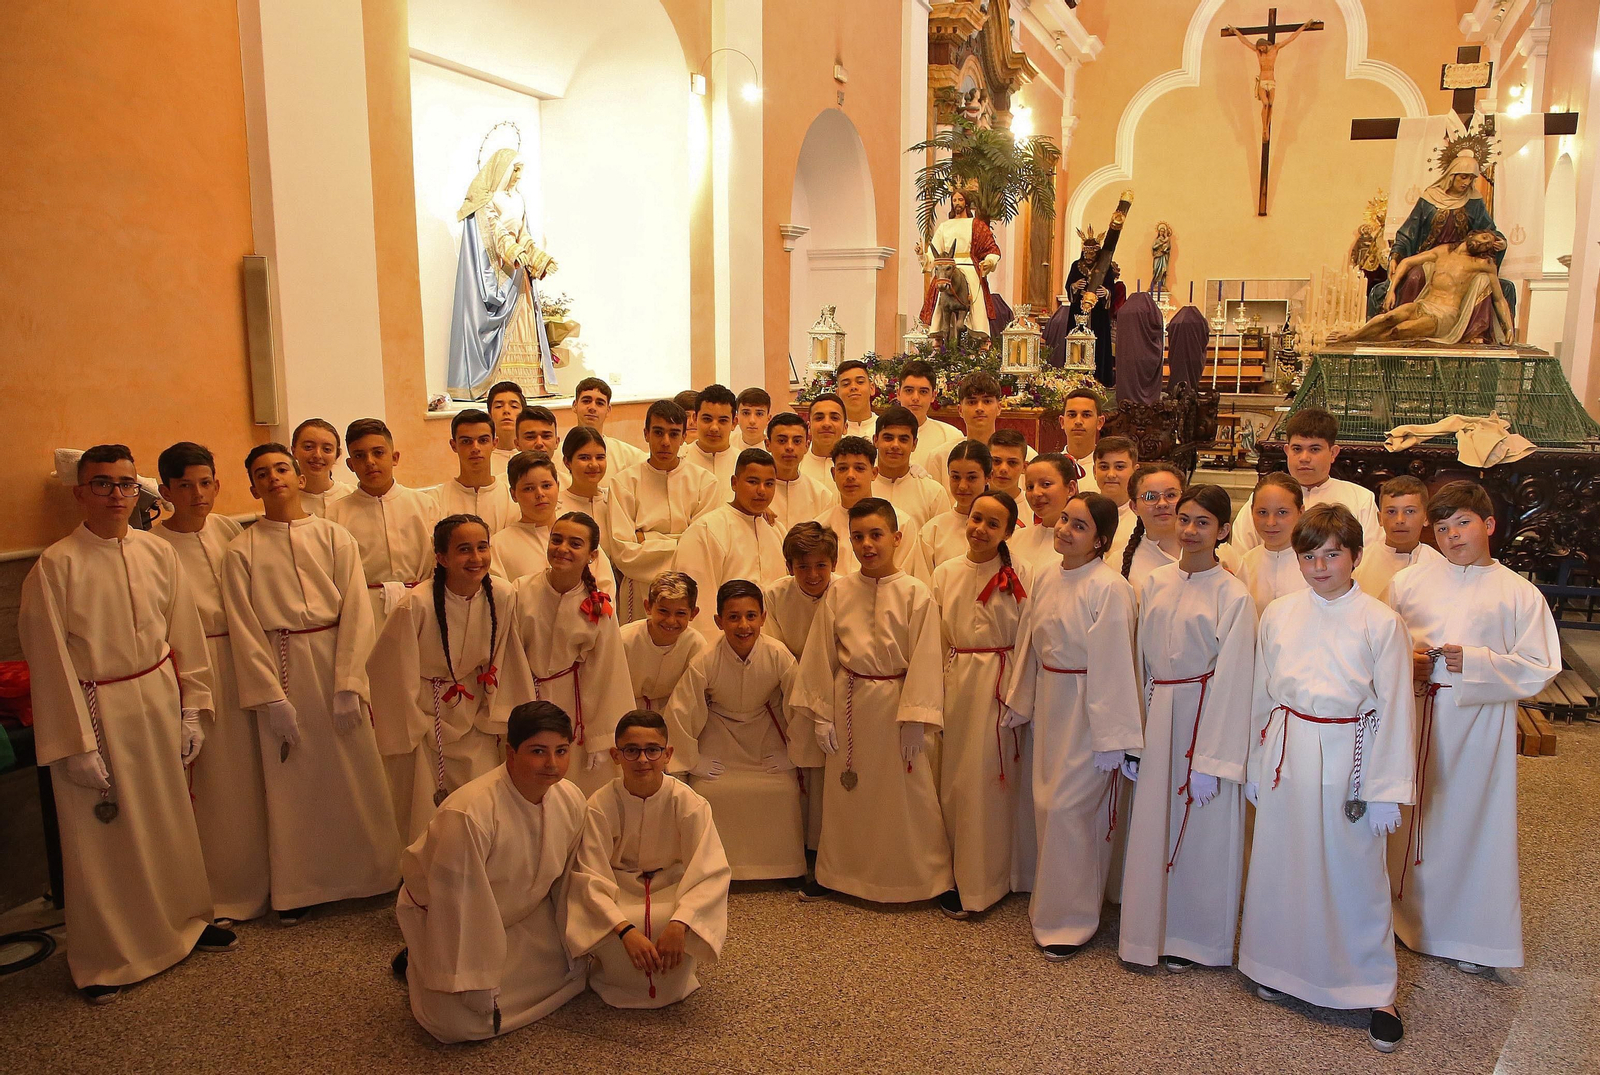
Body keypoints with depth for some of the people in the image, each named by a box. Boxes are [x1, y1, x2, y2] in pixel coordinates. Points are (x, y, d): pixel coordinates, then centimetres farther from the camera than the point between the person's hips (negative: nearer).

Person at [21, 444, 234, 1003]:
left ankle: (184, 920, 38)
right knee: (101, 837, 7)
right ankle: (103, 961, 25)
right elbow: (51, 661, -10)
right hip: (96, 709, -4)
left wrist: (190, 709, 5)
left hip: (159, 703, 4)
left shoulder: (158, 552, 0)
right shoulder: (55, 566, -11)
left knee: (170, 821, 17)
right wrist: (78, 744, -11)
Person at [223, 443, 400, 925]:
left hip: (336, 661, 0)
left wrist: (349, 685, -11)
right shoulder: (242, 551, 2)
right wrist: (272, 698, -10)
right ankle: (297, 888, 21)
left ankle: (372, 871, 22)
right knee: (292, 783, 6)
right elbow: (245, 631, -2)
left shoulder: (334, 536, 2)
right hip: (280, 670, 0)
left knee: (355, 775, 6)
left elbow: (355, 613, -3)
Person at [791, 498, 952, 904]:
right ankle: (836, 872, 34)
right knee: (846, 791, 16)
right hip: (849, 703, 3)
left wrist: (916, 718, -13)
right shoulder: (838, 592, -1)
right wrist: (822, 714, 2)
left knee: (909, 794, 5)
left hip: (896, 702, -3)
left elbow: (924, 659, -10)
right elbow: (821, 654, 3)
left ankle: (932, 878, 22)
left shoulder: (916, 594, -9)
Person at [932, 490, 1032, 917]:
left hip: (1004, 686, -3)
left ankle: (985, 881, 17)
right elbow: (935, 641, 9)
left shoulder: (1021, 576, -4)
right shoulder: (944, 574, 6)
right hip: (957, 684, 3)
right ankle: (957, 876, 22)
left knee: (992, 778, 3)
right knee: (954, 779, 7)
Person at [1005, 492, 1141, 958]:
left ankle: (1068, 919, 16)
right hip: (1048, 705, 7)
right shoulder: (1044, 577, 3)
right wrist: (1020, 703, 16)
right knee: (1046, 804, 15)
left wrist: (1110, 737, -14)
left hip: (1087, 709, -7)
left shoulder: (1110, 588, -17)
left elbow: (1113, 664, -16)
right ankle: (1049, 901, 33)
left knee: (1070, 808, -2)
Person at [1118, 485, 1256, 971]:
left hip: (1207, 717, -4)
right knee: (1150, 826, 10)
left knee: (1202, 831, 6)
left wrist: (1210, 761, -15)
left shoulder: (1233, 596, -9)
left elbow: (1231, 680, -12)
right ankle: (1149, 930, 27)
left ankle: (1192, 937, 25)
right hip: (1157, 718, 4)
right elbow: (1140, 663, 8)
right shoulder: (1155, 584, 6)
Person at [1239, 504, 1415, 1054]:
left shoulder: (1381, 622, -7)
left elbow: (1394, 710, -5)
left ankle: (1375, 991, 22)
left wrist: (1387, 790, -7)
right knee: (1282, 864, 13)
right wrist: (1255, 766, 10)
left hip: (1349, 759, -3)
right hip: (1287, 755, 3)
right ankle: (1282, 965, 33)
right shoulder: (1278, 615, 1)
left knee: (1355, 872, 5)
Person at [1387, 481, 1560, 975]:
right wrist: (1404, 661, -10)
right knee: (1407, 815, 8)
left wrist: (1475, 662, -16)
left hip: (1479, 721, -2)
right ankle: (1401, 913, 26)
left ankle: (1472, 935, 21)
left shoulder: (1520, 594, 1)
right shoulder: (1410, 581, 7)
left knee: (1474, 816, 5)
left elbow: (1539, 668, -3)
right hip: (1413, 717, 2)